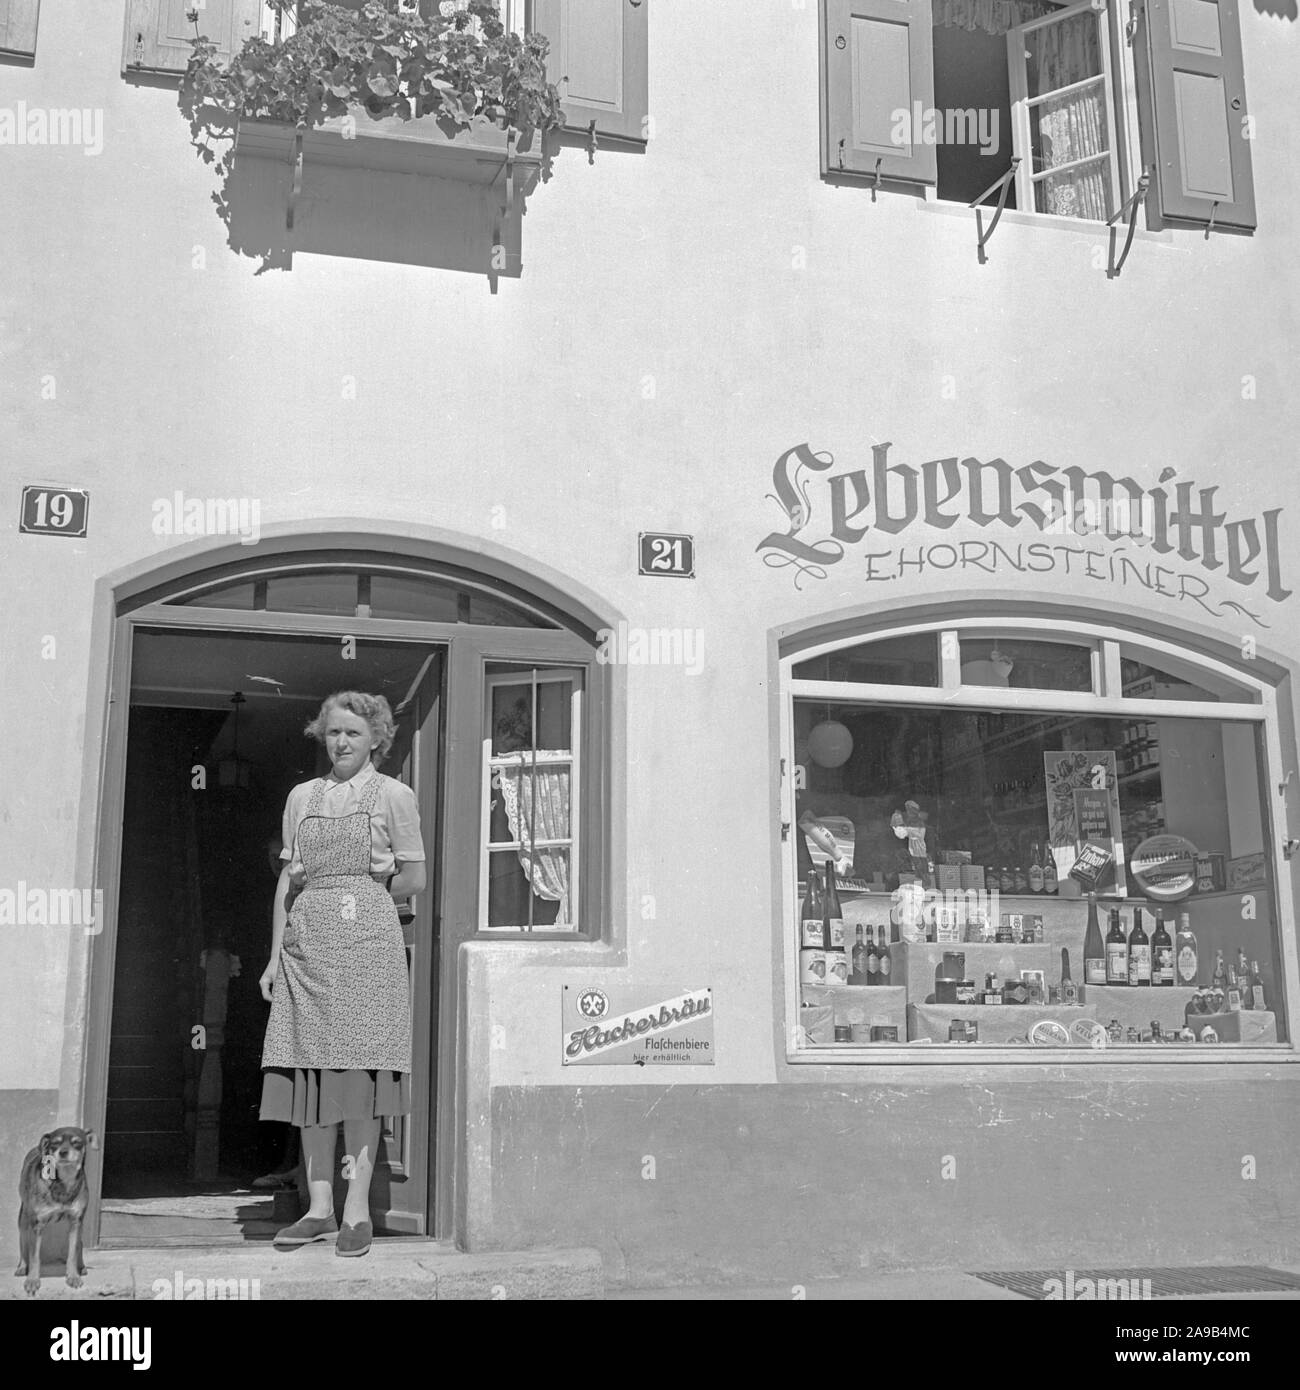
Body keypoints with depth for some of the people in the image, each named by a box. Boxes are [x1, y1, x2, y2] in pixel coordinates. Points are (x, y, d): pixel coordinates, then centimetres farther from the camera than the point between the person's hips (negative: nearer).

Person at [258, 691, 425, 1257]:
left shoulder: (393, 795, 4)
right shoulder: (302, 796, 15)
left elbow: (414, 879, 4)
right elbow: (288, 880, 14)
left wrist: (355, 899, 7)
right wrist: (275, 954, 9)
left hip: (366, 939, -4)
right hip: (307, 943, 4)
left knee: (358, 1072, -5)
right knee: (309, 1075, 2)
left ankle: (357, 1210, 1)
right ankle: (319, 1208, 9)